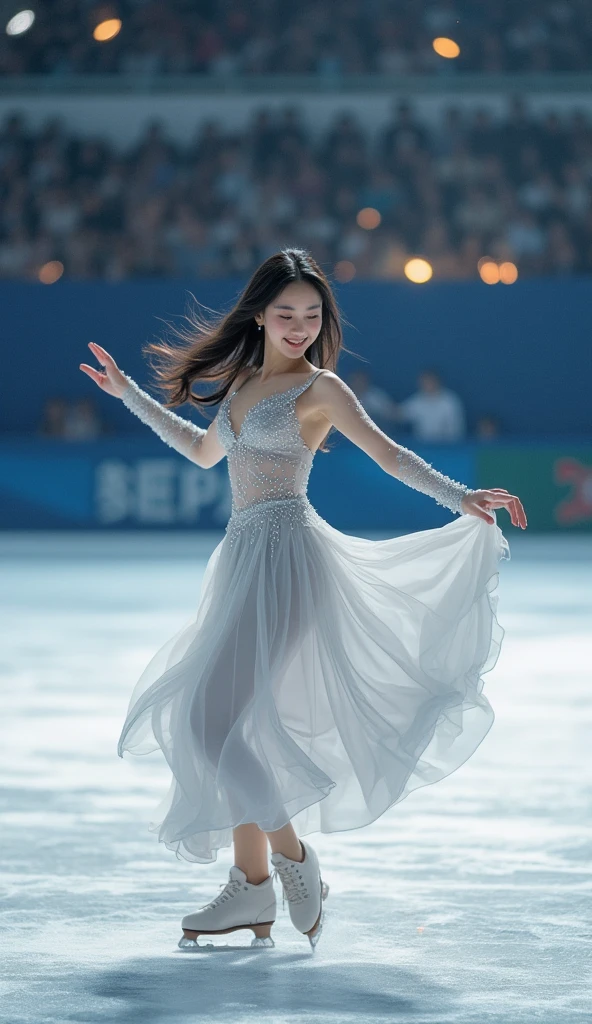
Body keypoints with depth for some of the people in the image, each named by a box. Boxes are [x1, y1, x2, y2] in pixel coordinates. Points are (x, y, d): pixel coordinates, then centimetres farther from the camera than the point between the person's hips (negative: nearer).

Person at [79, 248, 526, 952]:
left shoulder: (320, 388, -3)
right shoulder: (242, 383, 18)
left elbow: (388, 454, -11)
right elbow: (204, 452, 34)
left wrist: (461, 499, -25)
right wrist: (128, 395, 40)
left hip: (286, 552, -8)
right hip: (244, 556, 8)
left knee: (219, 713, -16)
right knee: (215, 716, 5)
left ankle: (292, 860, -6)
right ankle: (251, 884, 9)